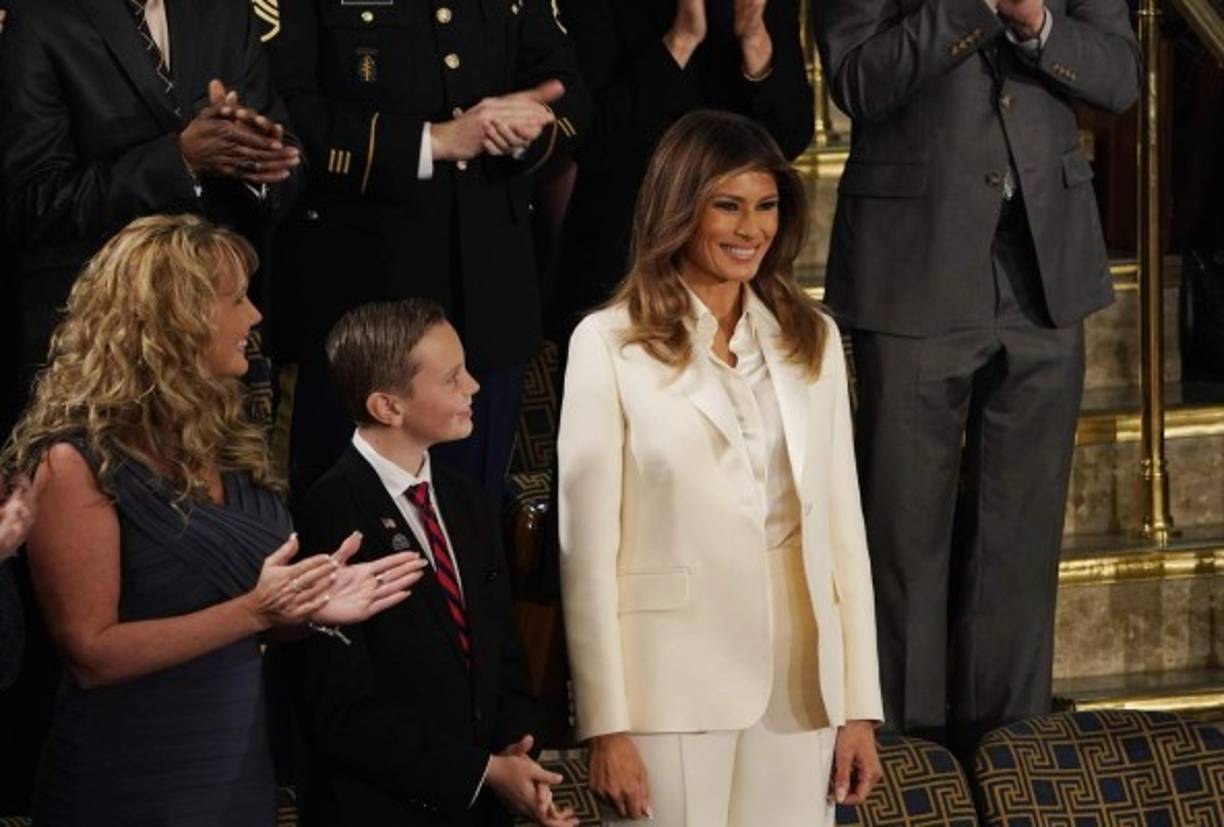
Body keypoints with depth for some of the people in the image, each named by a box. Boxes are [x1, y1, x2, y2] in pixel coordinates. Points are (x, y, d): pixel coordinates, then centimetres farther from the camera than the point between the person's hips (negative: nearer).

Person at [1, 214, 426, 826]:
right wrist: (252, 612, -23)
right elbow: (91, 653, -18)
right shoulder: (78, 462, -15)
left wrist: (310, 606, -1)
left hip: (242, 769, 8)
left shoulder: (219, 442, 9)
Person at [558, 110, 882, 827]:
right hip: (673, 687, -3)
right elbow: (588, 549, -4)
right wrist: (608, 726, -8)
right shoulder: (610, 344, -2)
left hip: (798, 685, 4)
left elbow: (844, 523, 11)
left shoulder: (812, 339, 12)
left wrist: (861, 707, 5)